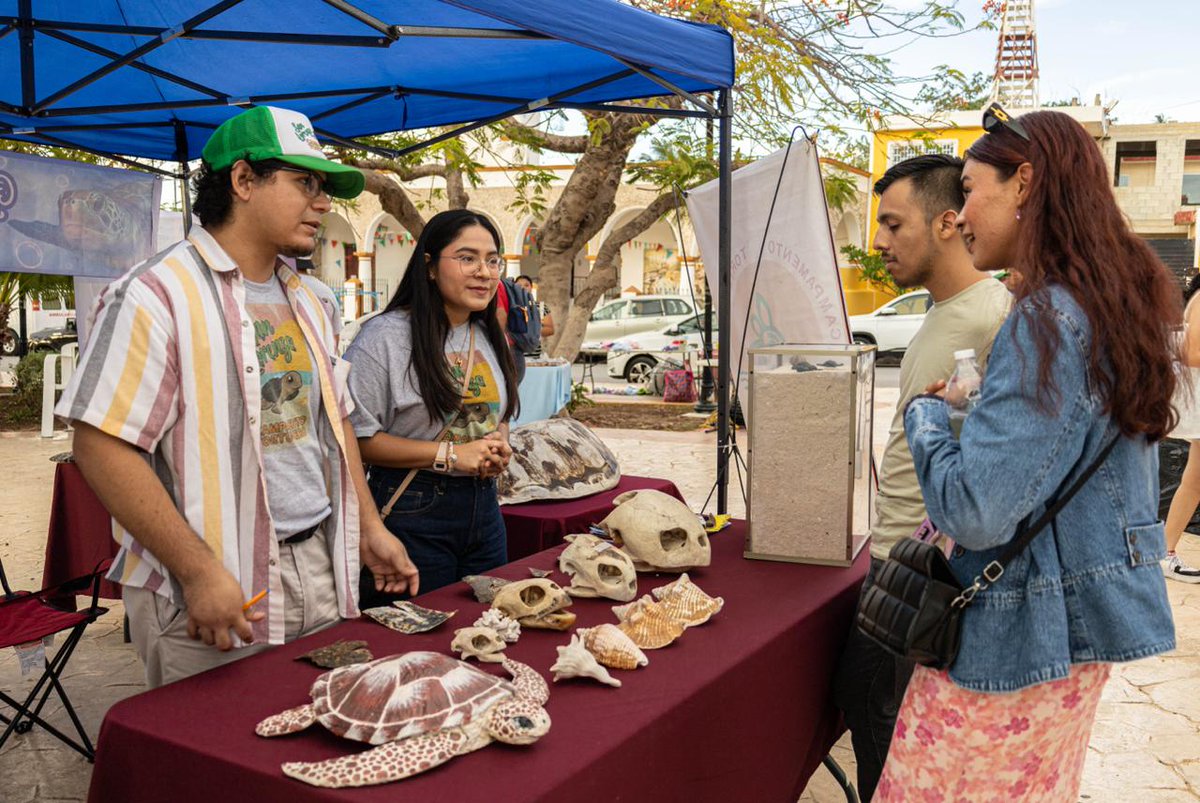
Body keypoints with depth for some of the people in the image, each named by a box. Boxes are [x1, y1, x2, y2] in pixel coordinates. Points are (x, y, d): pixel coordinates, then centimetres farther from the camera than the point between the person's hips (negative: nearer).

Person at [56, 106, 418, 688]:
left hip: (319, 572, 7)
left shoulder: (303, 301, 13)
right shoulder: (158, 295, -13)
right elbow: (102, 446, -19)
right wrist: (200, 573, -21)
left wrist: (369, 527, 14)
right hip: (214, 596, -7)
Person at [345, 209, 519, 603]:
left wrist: (499, 447, 0)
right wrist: (449, 454, -21)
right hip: (412, 512, -7)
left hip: (484, 505, 7)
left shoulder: (489, 336, 11)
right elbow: (358, 437, -18)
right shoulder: (386, 335, -14)